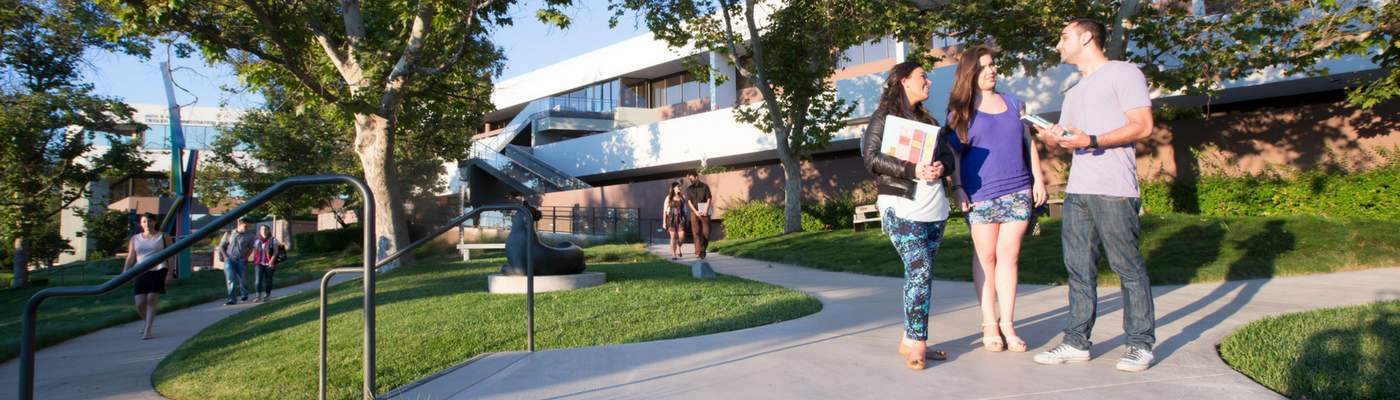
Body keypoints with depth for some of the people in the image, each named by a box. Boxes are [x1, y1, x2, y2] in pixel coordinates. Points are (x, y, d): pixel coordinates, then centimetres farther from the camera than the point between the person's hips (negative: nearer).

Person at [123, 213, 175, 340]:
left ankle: (147, 330, -12)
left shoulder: (163, 237, 5)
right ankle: (147, 322, 29)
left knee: (151, 299, -15)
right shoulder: (135, 239, 13)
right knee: (140, 303, -2)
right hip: (141, 273, 3)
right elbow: (130, 258, 11)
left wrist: (170, 273, -7)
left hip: (158, 272, -3)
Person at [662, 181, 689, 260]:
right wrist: (664, 222, -3)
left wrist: (686, 220, 14)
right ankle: (673, 255, 5)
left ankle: (678, 247, 22)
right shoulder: (669, 198, 1)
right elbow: (665, 210, 2)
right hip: (671, 218, -2)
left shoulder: (682, 197, 9)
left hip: (680, 218, 2)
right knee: (673, 237, -4)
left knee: (682, 236, -9)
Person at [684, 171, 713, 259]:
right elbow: (689, 202, -1)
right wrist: (696, 212, -14)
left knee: (706, 232, -1)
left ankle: (703, 249, 19)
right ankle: (698, 252, -11)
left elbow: (709, 199, -2)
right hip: (694, 213, 0)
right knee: (696, 233, -7)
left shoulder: (705, 186, 3)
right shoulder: (688, 189, 6)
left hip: (705, 213, 0)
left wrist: (706, 210, -16)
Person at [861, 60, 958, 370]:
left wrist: (941, 168, -8)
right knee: (920, 270, -15)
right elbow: (871, 156, -11)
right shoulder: (885, 116, 1)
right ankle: (917, 344, -10)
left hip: (934, 208, 7)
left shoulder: (926, 120, 22)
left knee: (920, 273, 8)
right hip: (901, 207, -7)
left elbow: (948, 156, 16)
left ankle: (910, 339, 15)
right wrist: (913, 170, -20)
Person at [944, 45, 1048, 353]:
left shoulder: (1013, 103, 15)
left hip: (1017, 191, 3)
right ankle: (989, 323, 8)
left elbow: (1028, 143, 16)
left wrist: (1038, 178, 8)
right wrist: (957, 188, -8)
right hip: (980, 194, -3)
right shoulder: (960, 111, 5)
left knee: (1009, 255, 1)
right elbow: (954, 153, 1)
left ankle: (1007, 324, 6)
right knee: (985, 257, 1)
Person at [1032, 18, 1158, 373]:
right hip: (1076, 191, 8)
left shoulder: (1123, 73, 1)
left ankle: (1141, 344, 7)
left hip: (1113, 191, -7)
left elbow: (1142, 126, -9)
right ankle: (1076, 342, 12)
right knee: (1079, 269, 7)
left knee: (1129, 268, -2)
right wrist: (1053, 138, -1)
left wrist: (1092, 140, -20)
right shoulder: (1074, 92, 25)